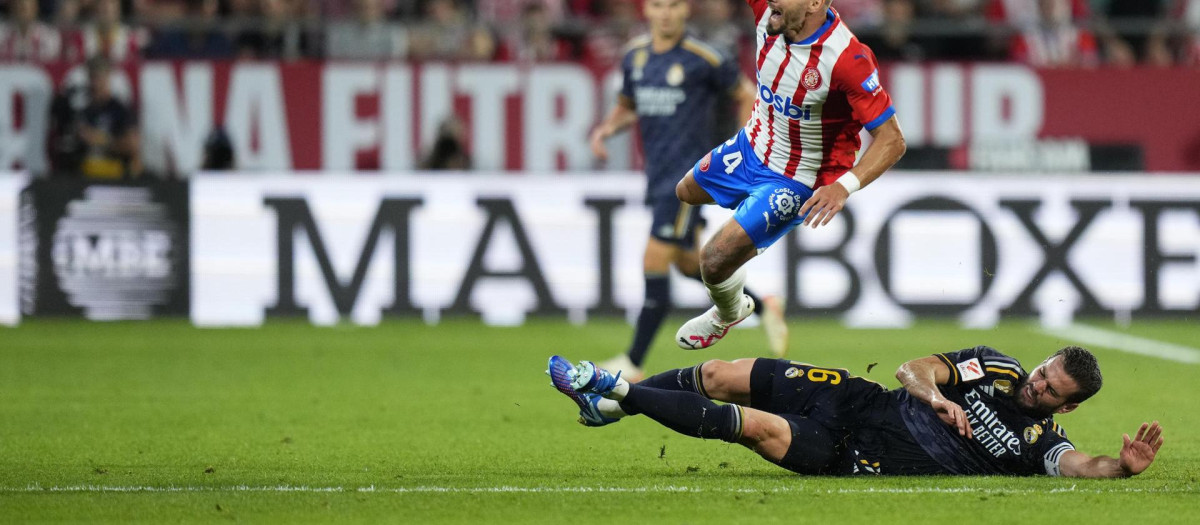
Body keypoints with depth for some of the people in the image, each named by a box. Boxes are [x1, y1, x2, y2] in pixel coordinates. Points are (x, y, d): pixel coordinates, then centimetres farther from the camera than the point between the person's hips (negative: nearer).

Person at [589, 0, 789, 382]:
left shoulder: (704, 60, -11)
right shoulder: (635, 56, 7)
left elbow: (746, 97, 0)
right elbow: (627, 107, 21)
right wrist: (605, 129, 0)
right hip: (658, 175, 8)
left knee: (655, 260, -12)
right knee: (687, 263, 16)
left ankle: (634, 362, -7)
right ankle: (764, 308, 36)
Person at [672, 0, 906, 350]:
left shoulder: (847, 59, -35)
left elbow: (892, 140, -32)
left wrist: (845, 186, -44)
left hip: (797, 182, -7)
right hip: (752, 147, 7)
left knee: (715, 261, -11)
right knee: (686, 192, 28)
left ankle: (728, 313, 25)